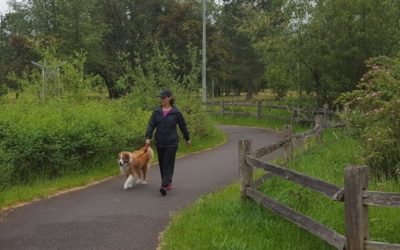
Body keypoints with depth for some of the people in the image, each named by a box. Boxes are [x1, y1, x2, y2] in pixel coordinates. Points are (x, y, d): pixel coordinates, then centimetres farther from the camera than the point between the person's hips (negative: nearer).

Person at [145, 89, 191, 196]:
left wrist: (187, 138, 15)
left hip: (171, 143, -4)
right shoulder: (157, 112, 4)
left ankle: (164, 185, -15)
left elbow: (183, 126, 7)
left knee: (168, 163, -9)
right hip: (160, 143, 4)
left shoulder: (176, 112, -4)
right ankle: (168, 182, 29)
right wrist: (148, 137, -14)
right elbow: (151, 125, 0)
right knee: (162, 164, 11)